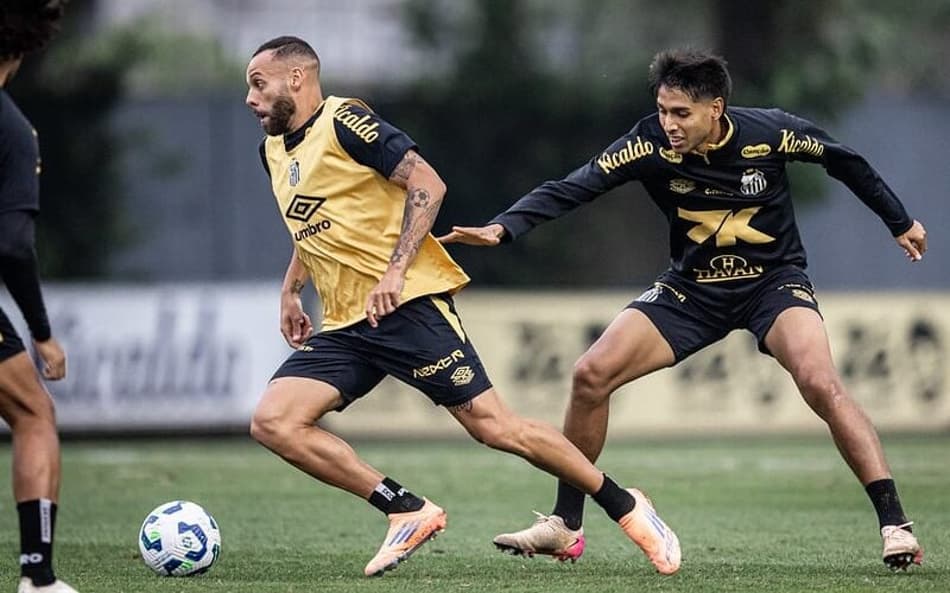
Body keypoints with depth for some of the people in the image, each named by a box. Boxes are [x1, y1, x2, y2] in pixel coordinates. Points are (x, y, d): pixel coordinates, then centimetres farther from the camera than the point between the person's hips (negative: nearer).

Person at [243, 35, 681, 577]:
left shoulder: (344, 122, -9)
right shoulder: (273, 151, 17)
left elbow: (427, 184, -16)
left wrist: (394, 272, -23)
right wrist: (291, 289, 22)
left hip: (406, 303, -8)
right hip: (343, 326, 8)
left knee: (492, 426, -10)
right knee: (272, 422, -11)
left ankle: (626, 507, 7)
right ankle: (409, 511, -6)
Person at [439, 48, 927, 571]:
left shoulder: (769, 134, -20)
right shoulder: (650, 144, -17)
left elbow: (843, 161, -1)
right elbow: (572, 188, -20)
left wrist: (900, 223, 11)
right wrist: (503, 228, -37)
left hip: (774, 279, -3)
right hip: (692, 288, 3)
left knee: (819, 382, -30)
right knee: (591, 375, -10)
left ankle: (894, 524, -24)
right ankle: (564, 525, 6)